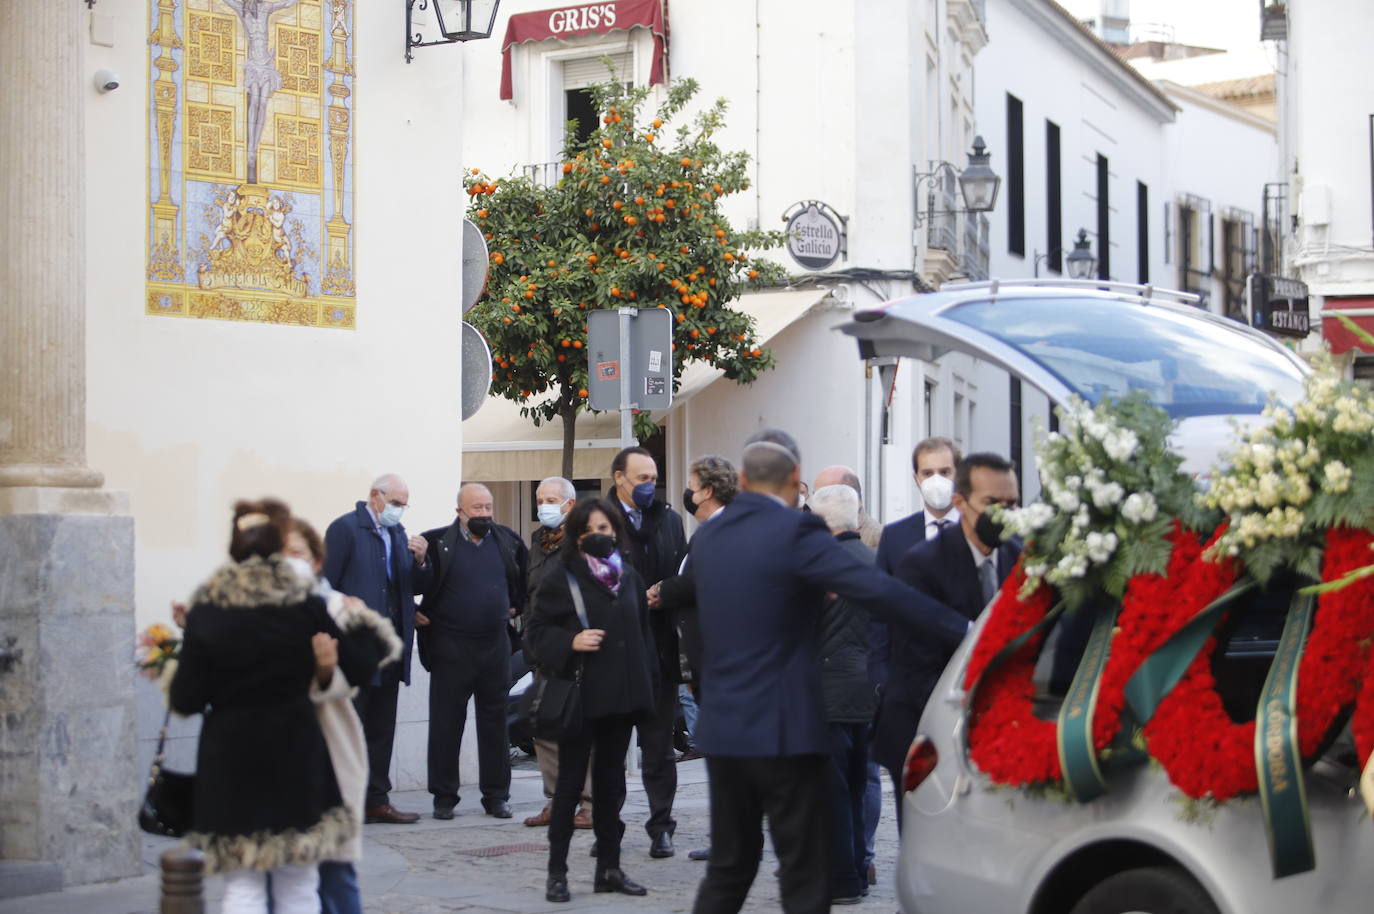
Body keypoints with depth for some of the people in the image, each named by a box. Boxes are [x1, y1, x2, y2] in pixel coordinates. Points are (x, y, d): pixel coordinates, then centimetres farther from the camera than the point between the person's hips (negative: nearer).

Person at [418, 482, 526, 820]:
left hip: (495, 645, 3)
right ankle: (444, 797, 10)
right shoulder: (437, 542, -6)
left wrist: (516, 605, 14)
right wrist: (418, 613, -2)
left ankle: (496, 796, 14)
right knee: (446, 725, 2)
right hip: (451, 646, -3)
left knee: (495, 724, 7)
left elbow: (525, 574, 22)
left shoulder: (508, 540, 5)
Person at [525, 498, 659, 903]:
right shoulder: (561, 579, -5)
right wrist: (570, 642, -20)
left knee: (610, 782, 11)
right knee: (570, 783, 0)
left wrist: (648, 681, 10)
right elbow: (537, 631, -3)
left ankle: (609, 868, 17)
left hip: (622, 696, 5)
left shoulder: (630, 577, 10)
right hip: (581, 696, -4)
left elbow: (643, 631, 16)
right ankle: (557, 872, 6)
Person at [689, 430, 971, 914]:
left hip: (722, 728, 7)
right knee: (807, 875, 0)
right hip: (782, 729, -7)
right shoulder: (795, 532, -13)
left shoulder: (708, 536, 8)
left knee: (729, 866, 16)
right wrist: (964, 631, -22)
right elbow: (881, 590, -22)